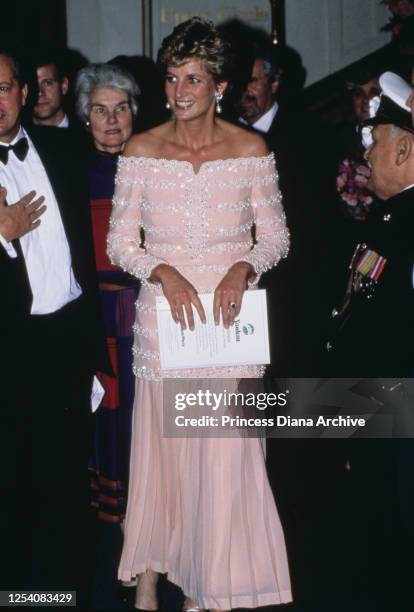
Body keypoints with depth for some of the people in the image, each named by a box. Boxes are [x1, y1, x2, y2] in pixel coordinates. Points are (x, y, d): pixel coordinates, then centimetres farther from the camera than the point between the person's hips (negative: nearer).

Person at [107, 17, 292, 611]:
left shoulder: (251, 150, 1)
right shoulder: (142, 151, 1)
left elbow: (275, 235, 4)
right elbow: (120, 240, 1)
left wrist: (244, 268, -15)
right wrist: (164, 273, -16)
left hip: (229, 311, 0)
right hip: (163, 311, 1)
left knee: (225, 449, 0)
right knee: (158, 445, 5)